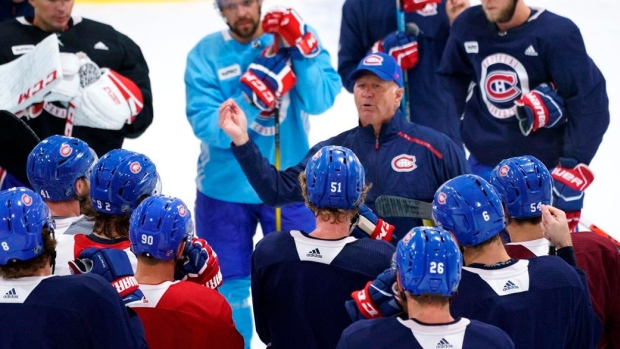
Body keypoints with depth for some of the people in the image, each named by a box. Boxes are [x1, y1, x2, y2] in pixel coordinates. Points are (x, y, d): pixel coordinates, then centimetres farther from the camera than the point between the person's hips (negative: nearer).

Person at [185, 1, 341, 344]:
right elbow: (208, 126, -18)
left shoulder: (298, 38, -6)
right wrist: (253, 96, -31)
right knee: (228, 288, 9)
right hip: (225, 188, 0)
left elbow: (321, 100, -17)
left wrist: (300, 49, -29)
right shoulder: (205, 55, -9)